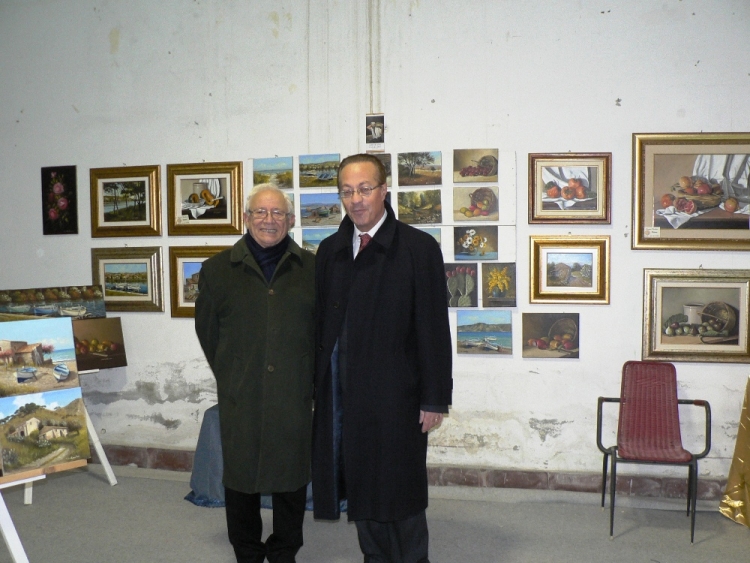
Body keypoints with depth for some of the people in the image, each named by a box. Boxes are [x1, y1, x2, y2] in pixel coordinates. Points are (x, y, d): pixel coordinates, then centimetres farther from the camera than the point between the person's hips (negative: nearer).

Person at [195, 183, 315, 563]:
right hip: (239, 398, 0)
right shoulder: (218, 269, 5)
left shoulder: (310, 269, 4)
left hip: (294, 395, 0)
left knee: (291, 476, 9)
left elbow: (323, 329, 8)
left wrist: (307, 376, 5)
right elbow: (207, 331, 8)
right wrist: (230, 376, 7)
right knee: (241, 477, 9)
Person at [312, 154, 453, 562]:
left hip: (395, 395, -4)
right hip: (342, 394, 5)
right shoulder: (330, 250, 9)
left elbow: (434, 330, -8)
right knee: (360, 488, 15)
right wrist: (318, 386, 6)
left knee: (400, 492, 6)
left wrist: (434, 399, -9)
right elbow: (319, 323, 9)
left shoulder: (419, 248, -5)